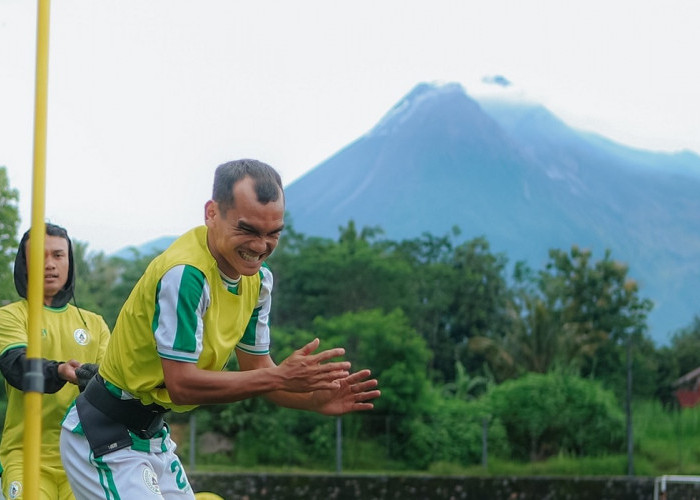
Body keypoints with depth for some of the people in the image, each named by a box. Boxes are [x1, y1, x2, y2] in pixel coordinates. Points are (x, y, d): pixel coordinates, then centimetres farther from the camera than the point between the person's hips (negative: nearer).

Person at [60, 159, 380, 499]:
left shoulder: (258, 279, 2)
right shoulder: (184, 274, -26)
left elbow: (257, 369, 7)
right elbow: (181, 384, -29)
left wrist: (315, 398, -12)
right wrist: (280, 378, -31)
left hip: (152, 434, 9)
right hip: (104, 439, -9)